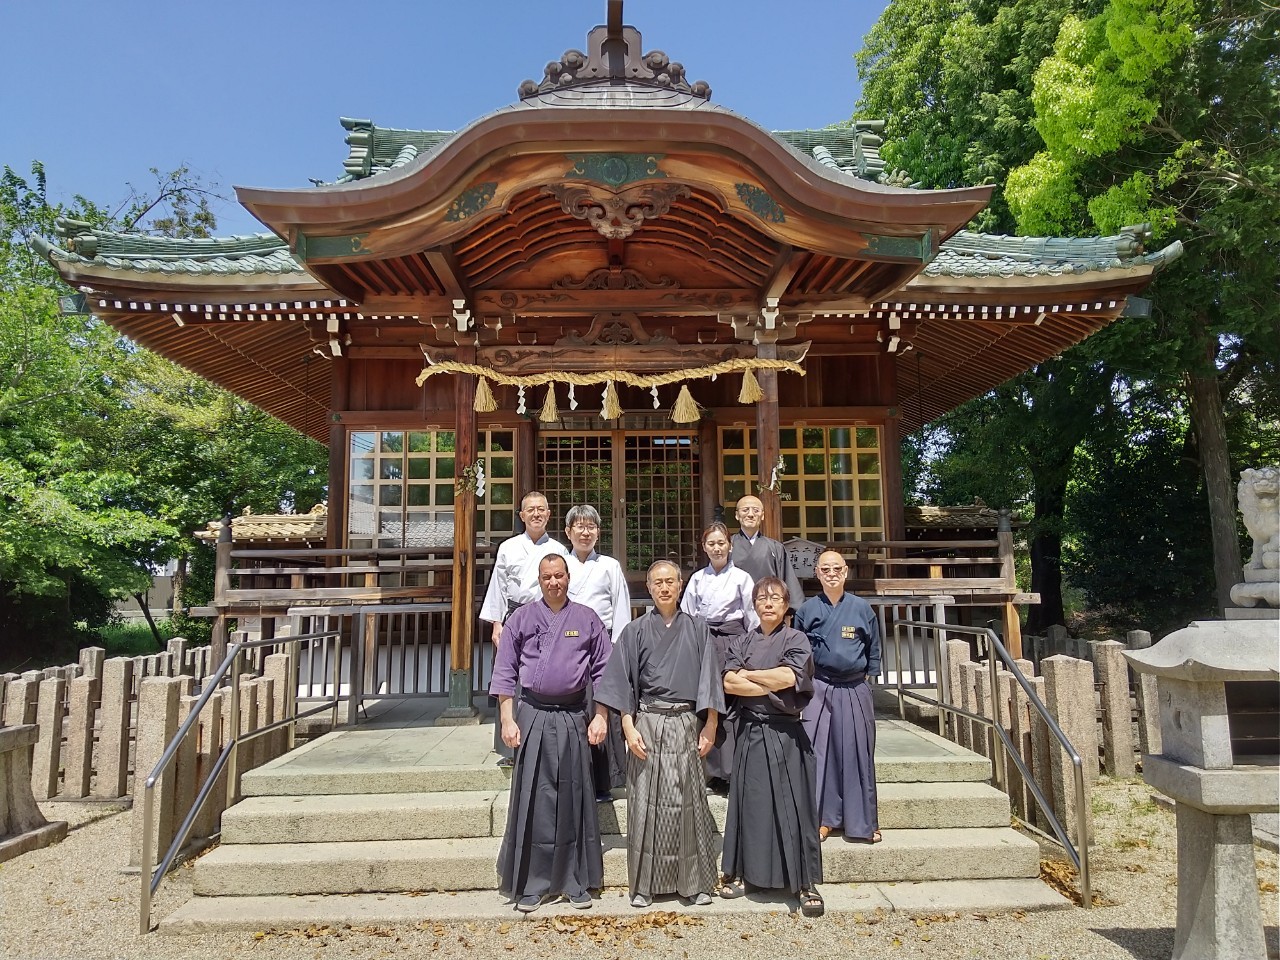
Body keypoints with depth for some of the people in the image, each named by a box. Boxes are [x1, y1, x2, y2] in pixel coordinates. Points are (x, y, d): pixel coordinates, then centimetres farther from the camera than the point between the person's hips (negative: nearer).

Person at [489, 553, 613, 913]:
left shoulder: (587, 619, 7)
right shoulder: (521, 618, 5)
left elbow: (603, 670, 7)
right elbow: (505, 672, 4)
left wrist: (600, 717, 0)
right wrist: (507, 720, -3)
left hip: (573, 717, 1)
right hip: (532, 716, -1)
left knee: (573, 799, 7)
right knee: (533, 799, 2)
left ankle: (577, 882, 20)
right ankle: (531, 883, 15)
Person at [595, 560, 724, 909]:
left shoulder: (697, 630, 7)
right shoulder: (635, 631, 4)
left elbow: (709, 680, 5)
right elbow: (622, 681, 1)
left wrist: (710, 727, -1)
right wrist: (628, 728, -7)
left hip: (686, 724, 1)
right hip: (647, 724, 0)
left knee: (687, 803, 5)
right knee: (646, 803, 3)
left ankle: (693, 883, 17)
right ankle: (644, 884, 16)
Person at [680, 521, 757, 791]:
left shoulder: (741, 577, 2)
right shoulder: (697, 578, 10)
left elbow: (752, 616, 3)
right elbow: (686, 615, 13)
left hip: (732, 640, -3)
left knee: (730, 703, -6)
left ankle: (730, 771, 2)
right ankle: (713, 769, 16)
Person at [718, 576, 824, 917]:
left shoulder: (796, 640, 2)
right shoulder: (741, 643, 9)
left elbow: (789, 676, -16)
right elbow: (728, 684, -5)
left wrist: (747, 675, -5)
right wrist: (772, 687, -12)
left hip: (786, 734, -2)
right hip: (751, 732, 3)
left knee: (793, 805, -1)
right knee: (750, 803, 7)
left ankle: (806, 883, 7)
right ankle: (743, 873, 19)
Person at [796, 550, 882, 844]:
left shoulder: (862, 608, 3)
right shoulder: (807, 610, 3)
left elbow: (874, 650, 11)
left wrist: (867, 678, 5)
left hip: (855, 691, 1)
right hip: (818, 690, 0)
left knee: (856, 754, 7)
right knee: (819, 754, -1)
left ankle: (861, 822, 19)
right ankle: (822, 819, 12)